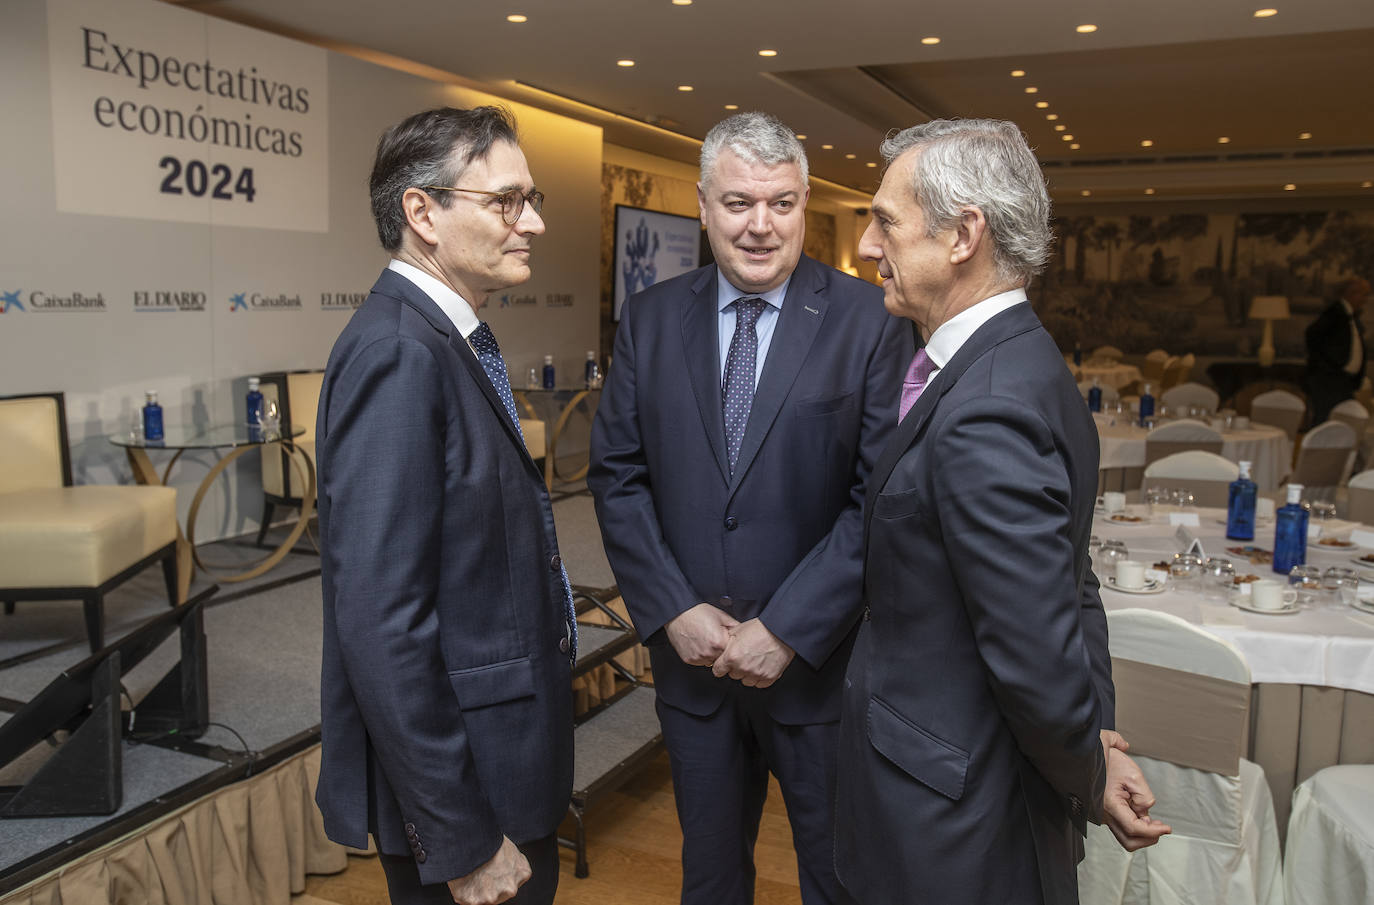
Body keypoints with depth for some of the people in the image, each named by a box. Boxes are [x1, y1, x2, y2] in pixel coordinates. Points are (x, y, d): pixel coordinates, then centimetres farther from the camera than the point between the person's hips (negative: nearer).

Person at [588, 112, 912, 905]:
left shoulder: (871, 321, -10)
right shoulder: (652, 318, 1)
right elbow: (617, 475, 0)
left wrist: (788, 630, -17)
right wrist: (674, 611, -9)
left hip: (820, 659, -2)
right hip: (689, 653, 3)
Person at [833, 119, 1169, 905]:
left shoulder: (985, 414, -29)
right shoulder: (1021, 365, 3)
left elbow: (1041, 661, -25)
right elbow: (1069, 583, 8)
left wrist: (1089, 780, -7)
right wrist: (1098, 737, 8)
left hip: (947, 827, -9)